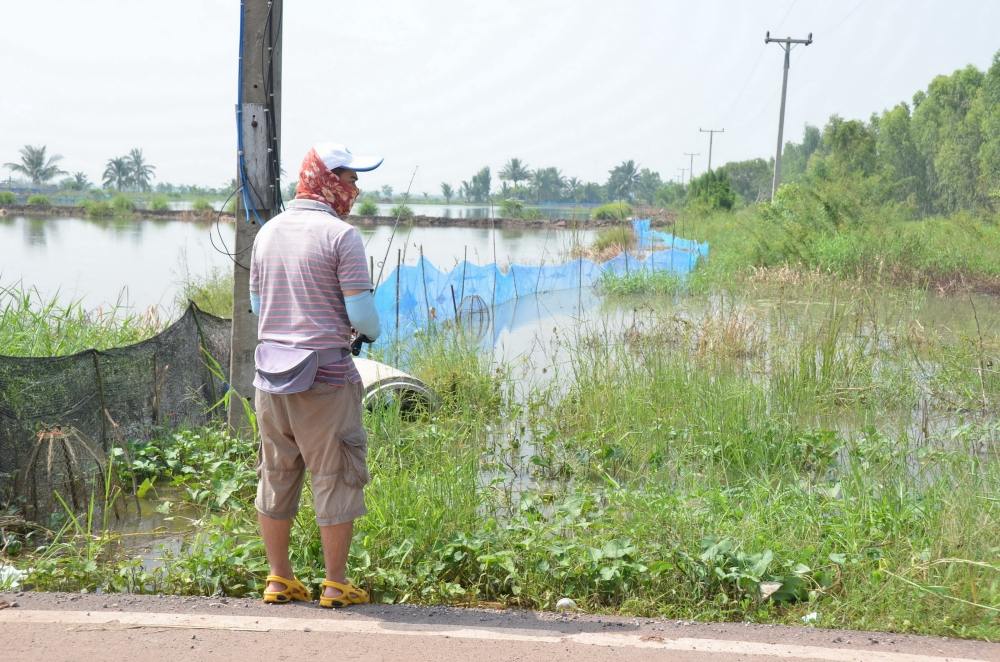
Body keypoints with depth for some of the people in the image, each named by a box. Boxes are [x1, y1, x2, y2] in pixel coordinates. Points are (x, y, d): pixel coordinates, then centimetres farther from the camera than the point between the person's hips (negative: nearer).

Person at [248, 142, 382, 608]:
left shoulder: (268, 232, 10)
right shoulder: (340, 235, -11)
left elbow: (256, 304, 16)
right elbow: (361, 313, -13)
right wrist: (371, 332, 8)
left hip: (270, 369, 7)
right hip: (324, 372, -6)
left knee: (276, 475, 14)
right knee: (335, 477, 3)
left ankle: (279, 579, 22)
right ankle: (335, 584, 9)